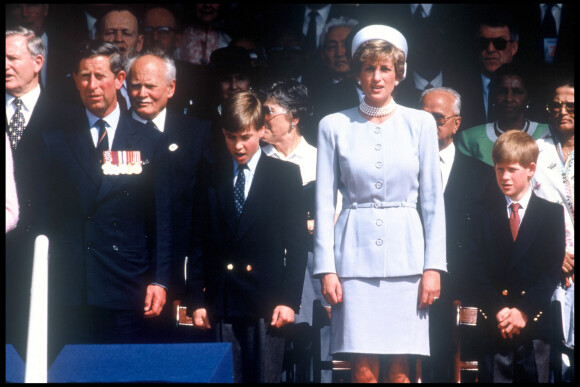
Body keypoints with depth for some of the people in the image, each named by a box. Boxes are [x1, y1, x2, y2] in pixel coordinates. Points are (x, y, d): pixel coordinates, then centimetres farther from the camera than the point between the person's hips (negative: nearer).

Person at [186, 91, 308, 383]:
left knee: (265, 377, -2)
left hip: (266, 303, -2)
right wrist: (196, 300, 4)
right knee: (228, 377, 1)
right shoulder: (212, 180, 12)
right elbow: (201, 245, 11)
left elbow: (296, 243, 1)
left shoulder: (286, 175, 6)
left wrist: (289, 299, -6)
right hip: (222, 304, 2)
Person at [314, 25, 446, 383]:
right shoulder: (334, 126, 6)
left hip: (405, 254, 1)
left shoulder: (420, 123, 7)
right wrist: (327, 269, -2)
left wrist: (433, 266, 0)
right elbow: (325, 202, 5)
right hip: (355, 255, 0)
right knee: (364, 369, -4)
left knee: (398, 369, 0)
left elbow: (433, 201, 7)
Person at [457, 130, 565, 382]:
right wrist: (498, 310, -12)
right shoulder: (484, 216, 10)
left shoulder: (552, 213, 6)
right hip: (492, 327, 1)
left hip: (534, 322, -1)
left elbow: (552, 271, -3)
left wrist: (524, 311, -13)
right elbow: (474, 272, 1)